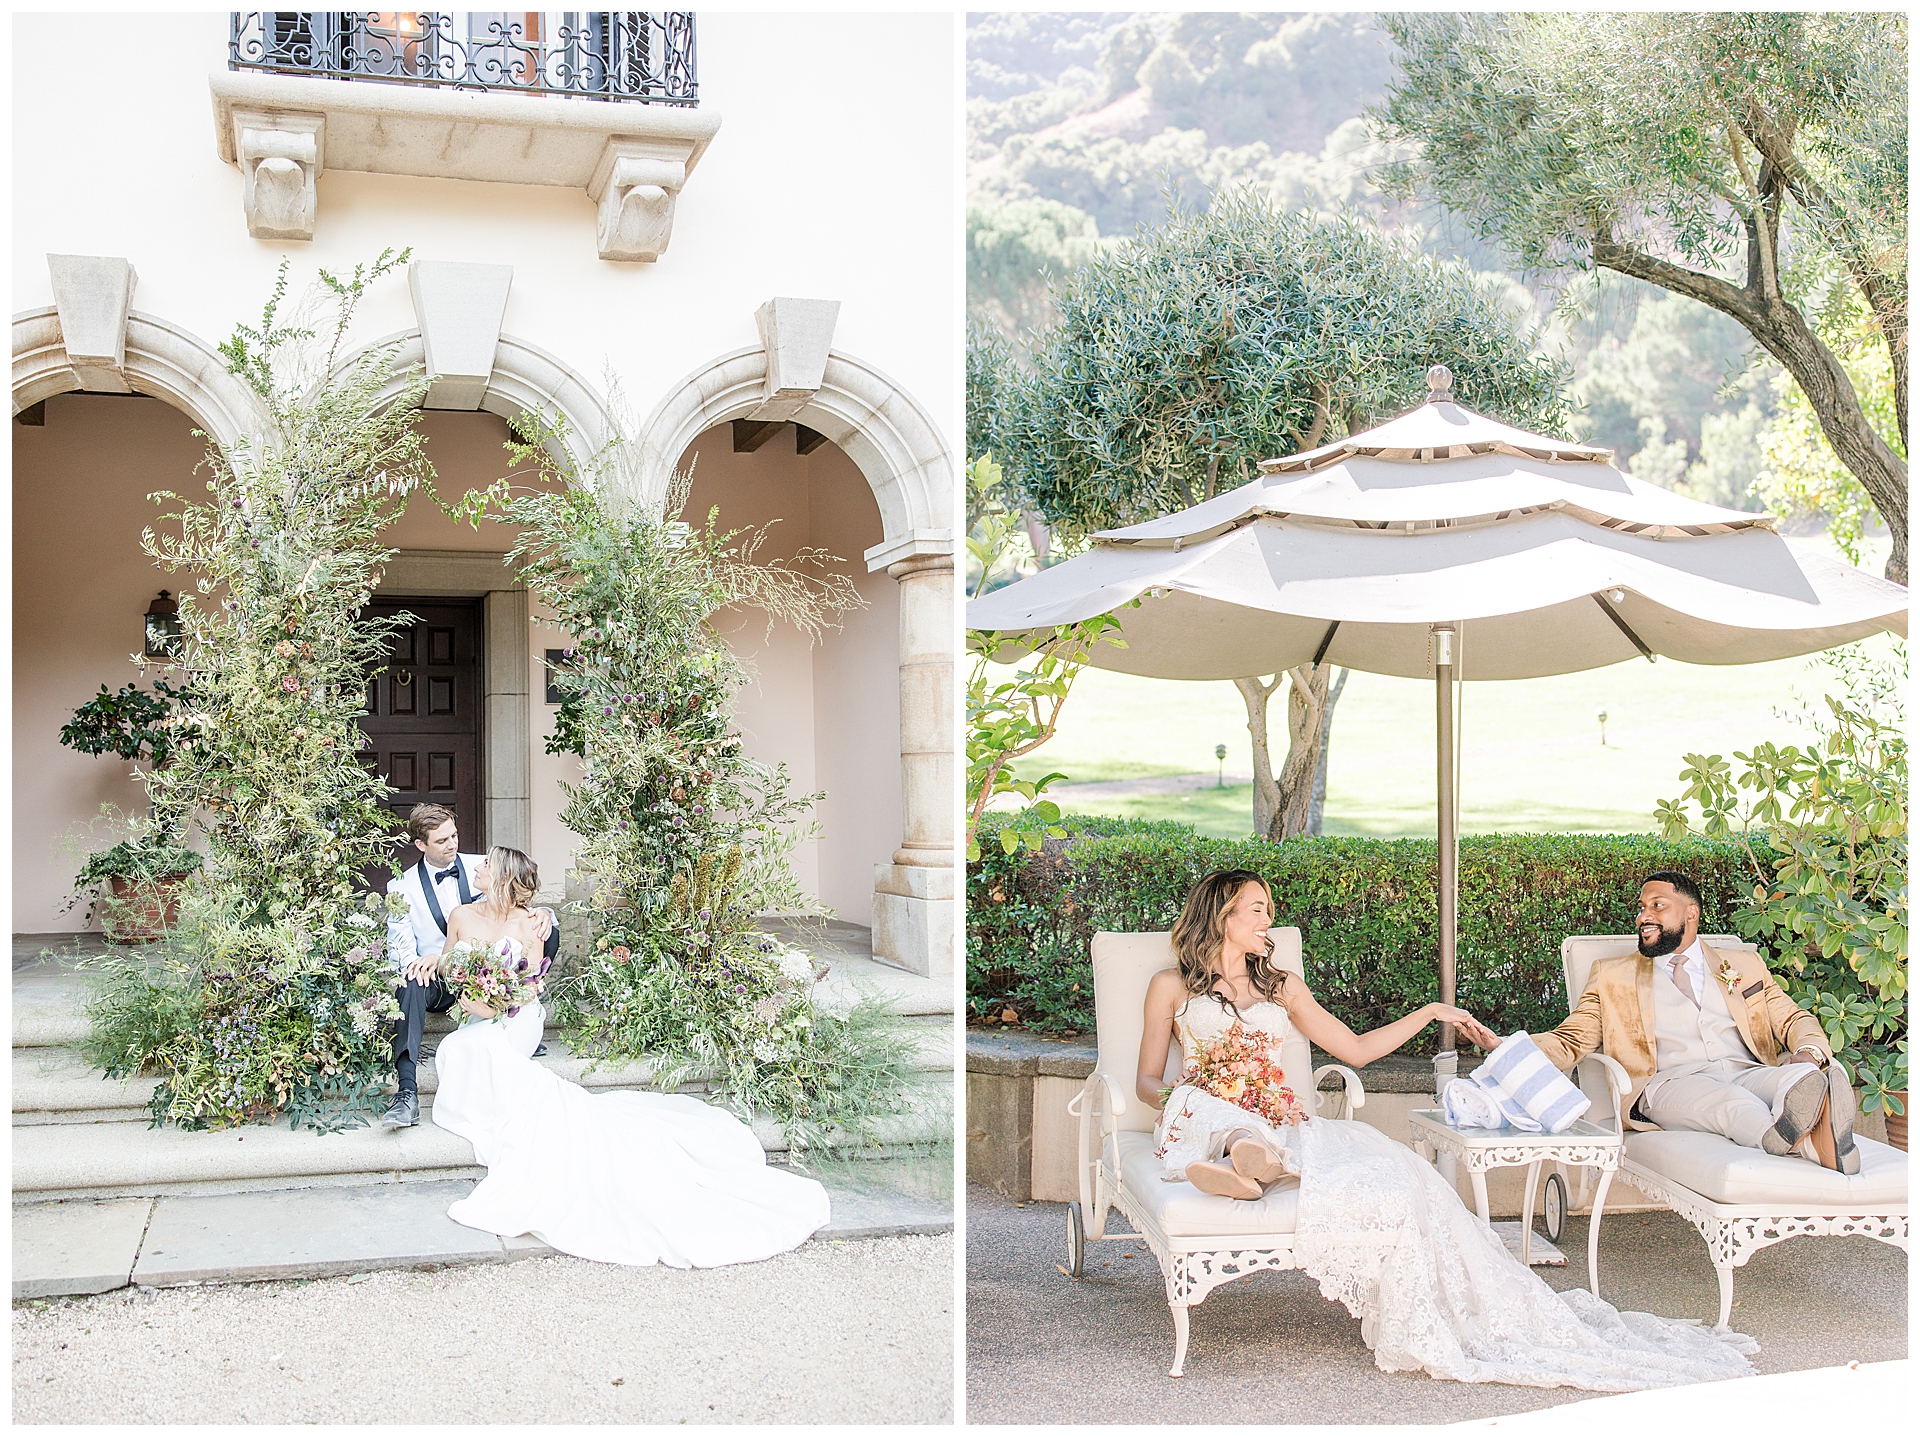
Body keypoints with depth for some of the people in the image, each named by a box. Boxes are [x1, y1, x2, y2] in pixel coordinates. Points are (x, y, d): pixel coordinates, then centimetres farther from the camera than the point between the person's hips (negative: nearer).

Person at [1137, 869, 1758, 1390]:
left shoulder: (1280, 986, 26)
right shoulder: (1172, 986, 15)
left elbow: (1356, 1049, 26)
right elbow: (1148, 1080, 11)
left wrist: (1432, 1011, 21)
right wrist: (1170, 1097, -11)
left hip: (1279, 1124, 3)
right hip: (1206, 1125, -3)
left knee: (1386, 1173, -26)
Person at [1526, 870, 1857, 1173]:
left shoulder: (1744, 965, 27)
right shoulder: (1613, 976, 21)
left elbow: (1794, 1019, 20)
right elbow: (1570, 1041, 14)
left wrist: (1809, 1053, -5)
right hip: (1669, 1084, -2)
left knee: (1803, 1077, -33)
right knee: (1730, 1104, -37)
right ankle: (1807, 1143, -63)